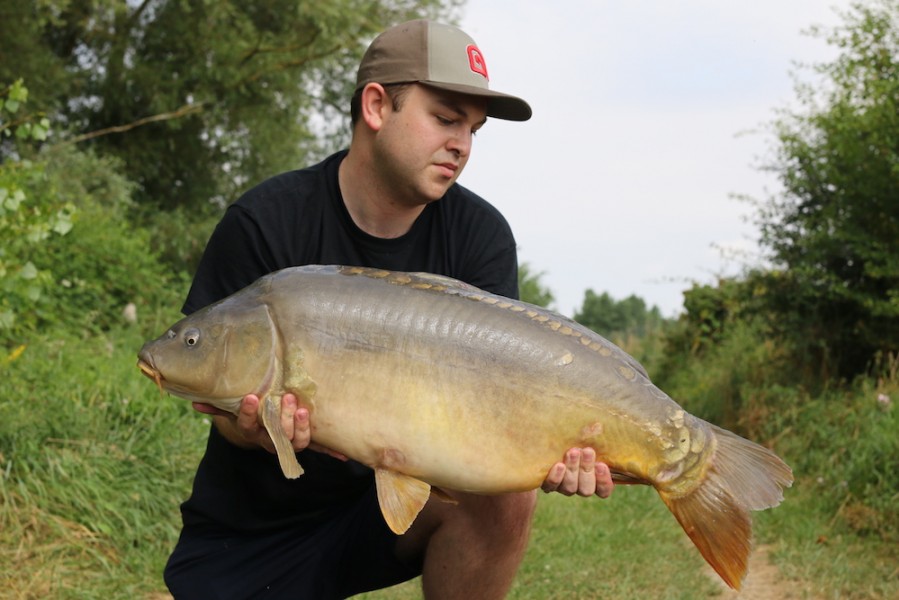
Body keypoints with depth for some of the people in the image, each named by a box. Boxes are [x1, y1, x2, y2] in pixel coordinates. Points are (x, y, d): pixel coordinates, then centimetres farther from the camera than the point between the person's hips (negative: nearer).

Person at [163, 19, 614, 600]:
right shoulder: (266, 223, -15)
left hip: (395, 502, 2)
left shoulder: (480, 236, -8)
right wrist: (260, 428, -38)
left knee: (502, 491, -28)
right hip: (249, 531, -1)